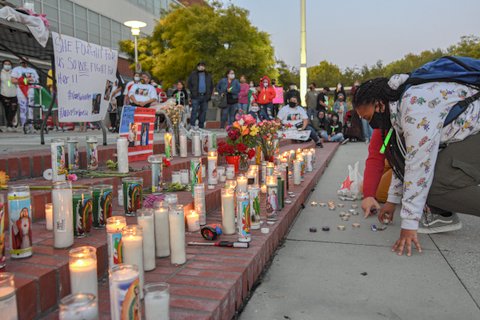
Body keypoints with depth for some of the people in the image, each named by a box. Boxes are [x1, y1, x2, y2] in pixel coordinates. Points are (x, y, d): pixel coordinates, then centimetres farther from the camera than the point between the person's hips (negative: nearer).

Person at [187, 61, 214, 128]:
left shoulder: (208, 76, 18)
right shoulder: (193, 74, 9)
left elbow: (211, 86, 20)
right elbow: (188, 84, 8)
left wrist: (209, 94, 7)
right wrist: (192, 92, -4)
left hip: (205, 97, 3)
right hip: (196, 96, -3)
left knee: (203, 111, 5)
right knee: (194, 110, -10)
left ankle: (201, 126, 11)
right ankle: (192, 125, -9)